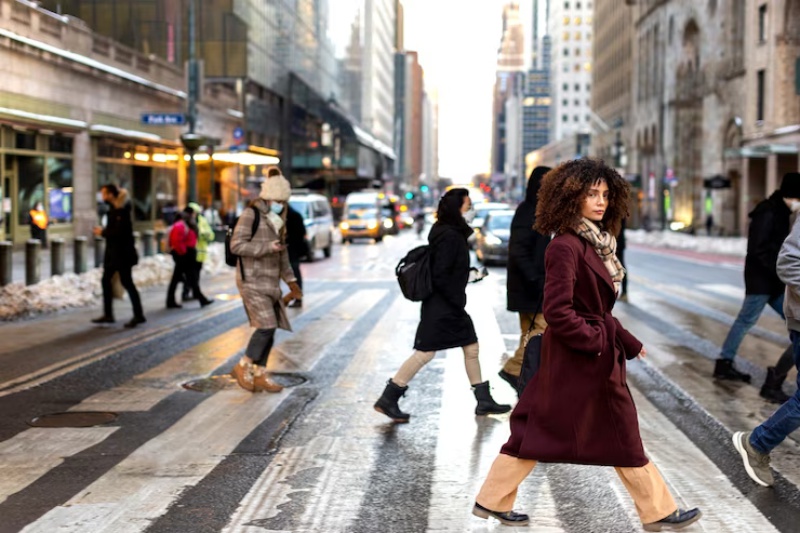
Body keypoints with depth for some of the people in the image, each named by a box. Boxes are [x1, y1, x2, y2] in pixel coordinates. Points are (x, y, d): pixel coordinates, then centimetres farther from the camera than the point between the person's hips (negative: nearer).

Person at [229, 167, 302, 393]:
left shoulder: (277, 219, 15)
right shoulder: (251, 215, -10)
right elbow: (237, 245, -18)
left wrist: (290, 280, 19)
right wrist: (268, 247, -21)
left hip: (270, 281, 8)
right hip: (252, 280, -8)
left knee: (269, 329, 6)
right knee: (266, 326, -15)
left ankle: (259, 375, 14)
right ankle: (242, 367, 1)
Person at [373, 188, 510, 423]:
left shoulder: (455, 234, 11)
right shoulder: (449, 236, -19)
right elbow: (440, 276, -23)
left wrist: (470, 273, 5)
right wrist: (458, 302, -17)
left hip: (451, 306, 10)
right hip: (440, 306, -10)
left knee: (471, 347, 13)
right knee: (425, 353, -7)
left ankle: (484, 401, 22)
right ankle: (387, 399, 0)